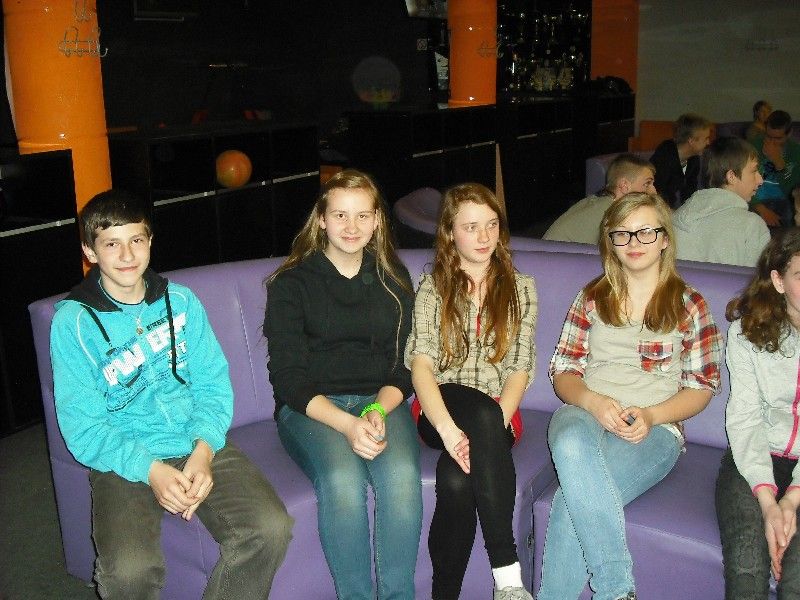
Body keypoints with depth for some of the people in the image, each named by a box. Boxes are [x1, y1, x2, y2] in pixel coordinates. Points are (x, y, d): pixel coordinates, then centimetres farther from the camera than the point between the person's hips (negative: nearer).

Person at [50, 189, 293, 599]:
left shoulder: (181, 300, 7)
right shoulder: (72, 322, -3)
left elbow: (213, 384, 4)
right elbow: (81, 428, -6)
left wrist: (204, 451, -14)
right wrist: (149, 470, -20)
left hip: (199, 446, 3)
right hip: (124, 462, -2)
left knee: (271, 528, -21)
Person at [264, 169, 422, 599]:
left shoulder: (393, 280, 11)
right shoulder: (292, 282, 2)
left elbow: (402, 368, 9)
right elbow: (288, 378, -5)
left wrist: (378, 410, -13)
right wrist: (347, 424, -20)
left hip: (381, 402, 2)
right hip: (310, 407, -2)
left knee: (402, 475, -29)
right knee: (342, 480, -32)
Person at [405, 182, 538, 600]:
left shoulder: (520, 288, 11)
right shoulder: (433, 287, 7)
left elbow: (520, 369, 2)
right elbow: (420, 366, -7)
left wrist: (489, 429, -17)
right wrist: (450, 430, -25)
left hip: (498, 417, 1)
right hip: (440, 410, -1)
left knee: (457, 479, -35)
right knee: (483, 413, -38)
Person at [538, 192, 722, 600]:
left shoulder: (689, 305, 9)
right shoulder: (592, 298, 15)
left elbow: (702, 387, 8)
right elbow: (563, 371, 11)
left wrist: (651, 416, -11)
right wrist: (593, 401, -12)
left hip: (655, 428, -2)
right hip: (584, 414, 2)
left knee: (573, 498, -33)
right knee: (571, 443, -38)